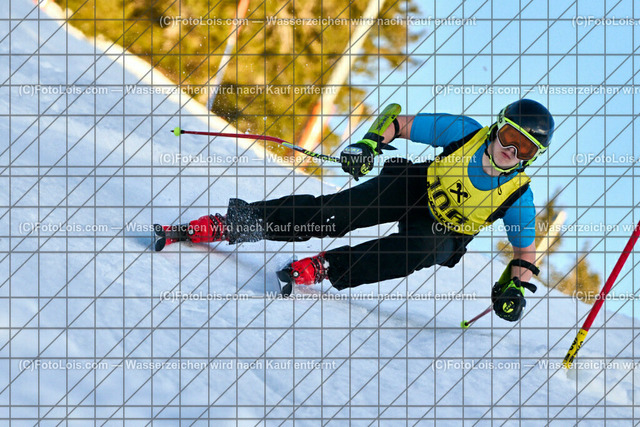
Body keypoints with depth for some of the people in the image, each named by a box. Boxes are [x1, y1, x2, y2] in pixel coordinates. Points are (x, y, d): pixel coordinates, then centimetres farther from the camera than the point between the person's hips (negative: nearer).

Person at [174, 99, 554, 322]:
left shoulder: (517, 196, -22)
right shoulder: (466, 133, -20)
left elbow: (526, 251, -8)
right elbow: (402, 123, -11)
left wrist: (515, 287, -26)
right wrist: (372, 141, -28)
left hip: (447, 230, -1)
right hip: (416, 187, 1)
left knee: (427, 249, -38)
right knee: (332, 213, -20)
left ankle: (325, 268, -33)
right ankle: (241, 222, -12)